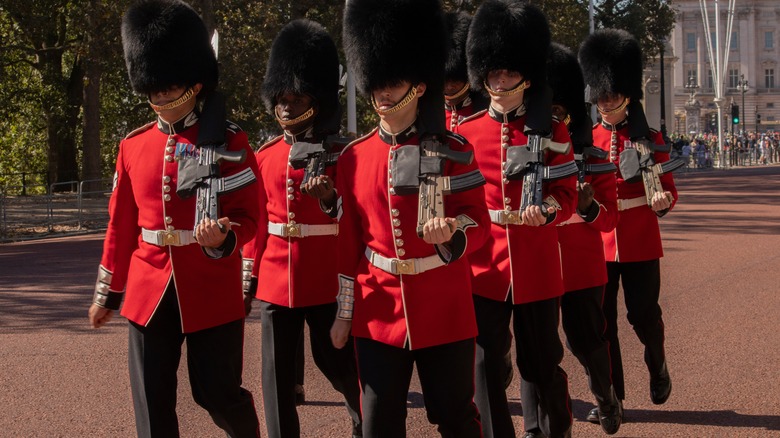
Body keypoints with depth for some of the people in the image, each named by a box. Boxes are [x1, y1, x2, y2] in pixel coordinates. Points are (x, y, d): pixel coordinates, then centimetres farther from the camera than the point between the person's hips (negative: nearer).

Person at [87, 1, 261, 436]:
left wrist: (222, 239, -28)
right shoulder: (134, 146, 7)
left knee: (218, 393, 6)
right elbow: (121, 225, 13)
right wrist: (107, 293, 15)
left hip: (212, 292, -3)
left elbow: (249, 217, -6)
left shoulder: (229, 140, -5)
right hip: (149, 293, 4)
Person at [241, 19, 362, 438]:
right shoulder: (265, 155, 7)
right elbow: (258, 220, 13)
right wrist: (249, 276, 12)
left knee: (337, 360, 10)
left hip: (326, 279, -3)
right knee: (277, 373, 4)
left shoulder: (339, 153, -4)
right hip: (275, 278, 3)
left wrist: (330, 198, -25)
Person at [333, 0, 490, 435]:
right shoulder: (354, 157, 3)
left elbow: (480, 224, -3)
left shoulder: (455, 151, -5)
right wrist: (344, 314, 9)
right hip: (378, 313, 2)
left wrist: (451, 232, -26)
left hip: (445, 311, -2)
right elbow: (348, 241, 8)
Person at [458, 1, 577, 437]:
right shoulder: (466, 132, 4)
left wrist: (546, 210, -21)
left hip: (537, 265, -1)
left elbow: (567, 194, -1)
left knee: (542, 360, 11)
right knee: (485, 364, 3)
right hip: (483, 264, 1)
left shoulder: (553, 132, 1)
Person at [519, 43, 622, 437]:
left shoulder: (593, 158, 0)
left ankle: (605, 396, 40)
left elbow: (609, 219, 0)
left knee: (586, 340, 11)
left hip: (582, 266, 0)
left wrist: (589, 206, -21)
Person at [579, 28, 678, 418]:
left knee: (643, 314, 4)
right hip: (598, 241, 2)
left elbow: (667, 189, -2)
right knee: (600, 319, 3)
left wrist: (662, 201, -24)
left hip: (640, 242, -2)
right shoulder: (586, 139, 4)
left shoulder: (649, 138, -1)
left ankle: (657, 365, 35)